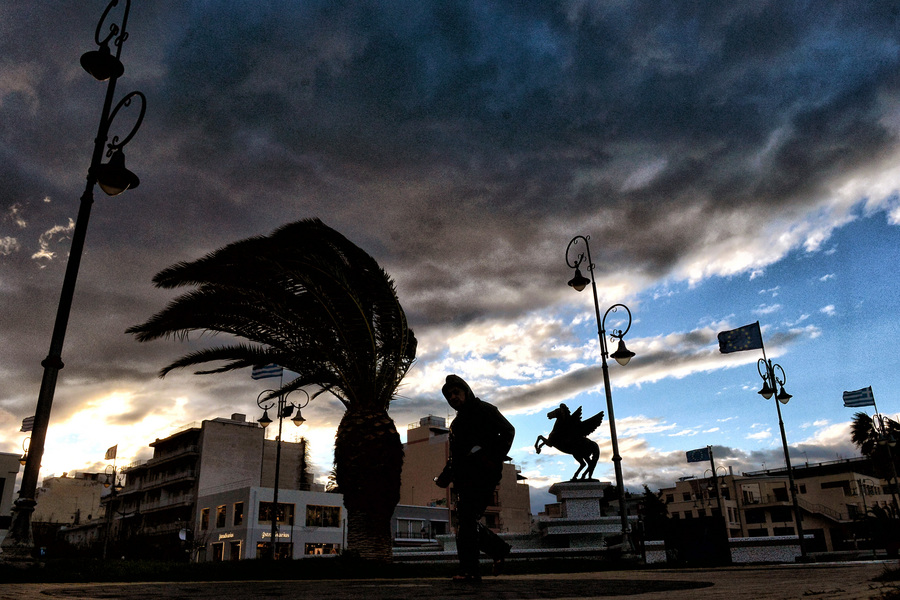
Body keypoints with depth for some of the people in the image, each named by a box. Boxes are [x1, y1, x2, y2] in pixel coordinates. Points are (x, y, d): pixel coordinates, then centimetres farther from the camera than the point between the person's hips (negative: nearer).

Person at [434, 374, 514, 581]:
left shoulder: (484, 410, 3)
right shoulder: (457, 422, 25)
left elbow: (508, 430, -7)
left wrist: (495, 459, -18)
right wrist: (445, 476, 10)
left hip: (483, 474, -8)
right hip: (465, 477, 8)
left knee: (467, 520, -15)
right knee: (465, 522, 4)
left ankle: (469, 571, -12)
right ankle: (499, 549, 21)